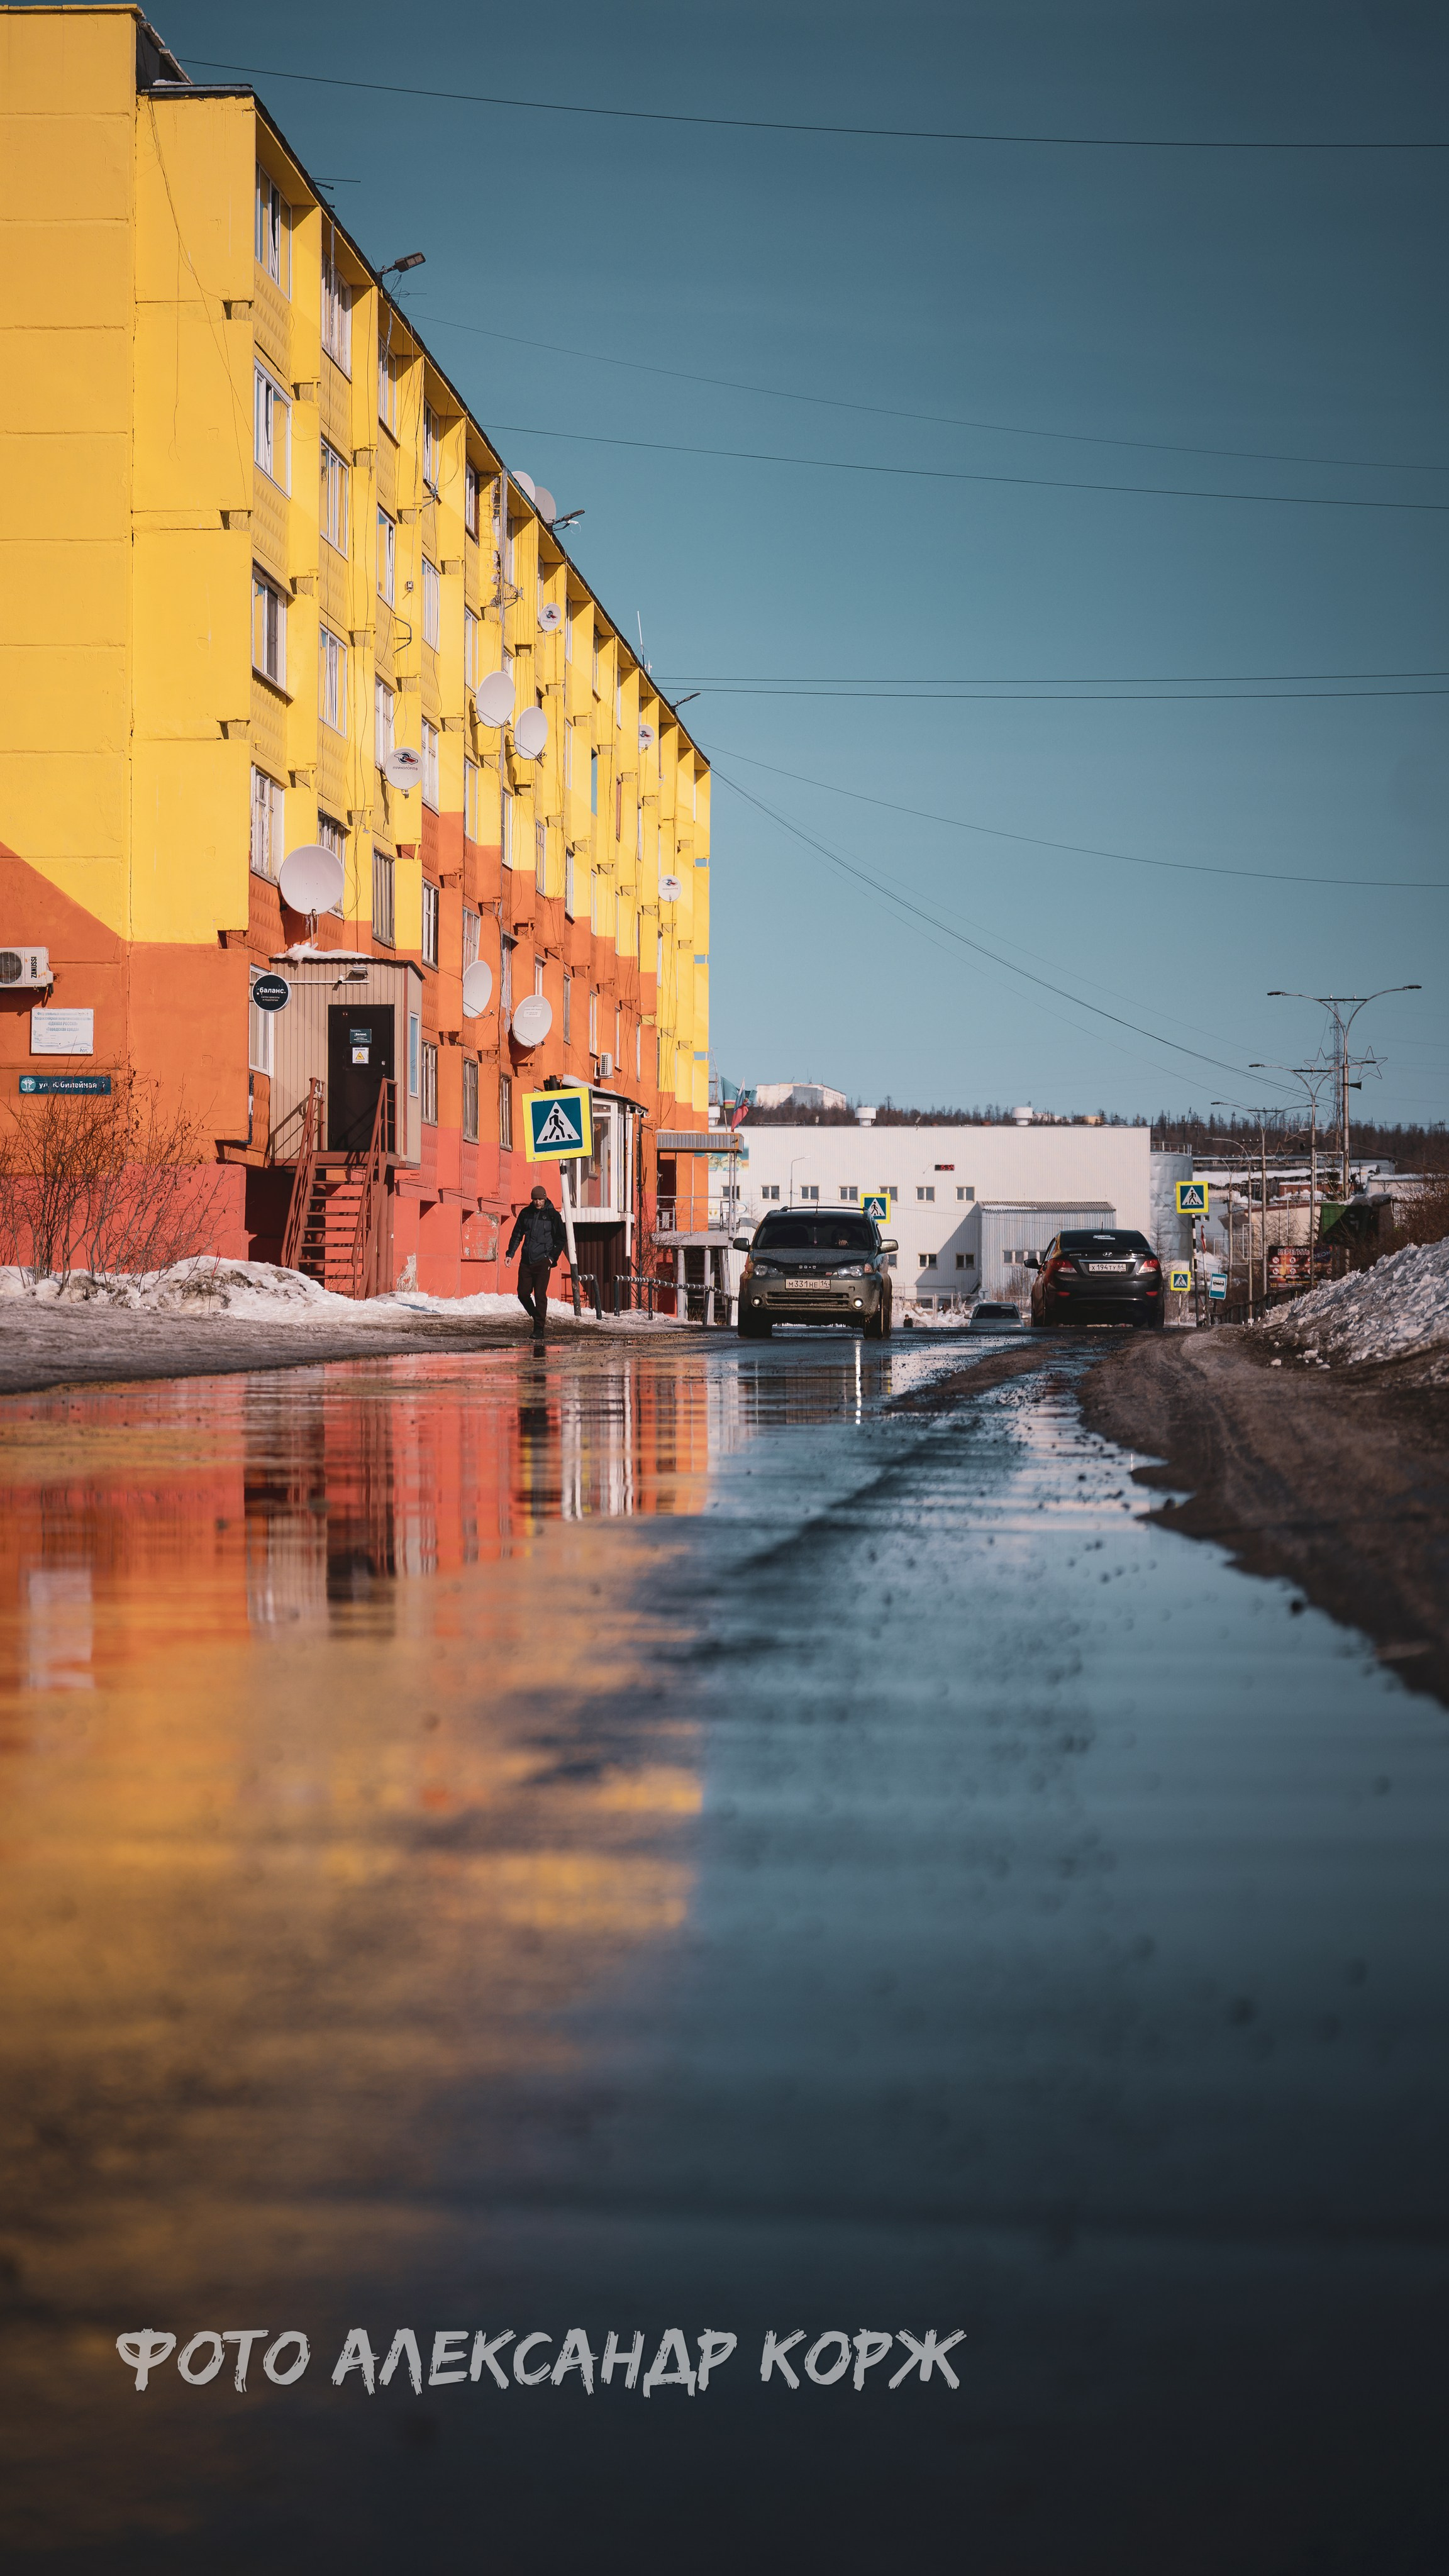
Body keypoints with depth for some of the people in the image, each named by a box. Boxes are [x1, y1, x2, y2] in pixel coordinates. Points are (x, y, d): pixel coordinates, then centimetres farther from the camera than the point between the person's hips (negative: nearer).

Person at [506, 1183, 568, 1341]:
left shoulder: (553, 1215, -1)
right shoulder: (525, 1213, 8)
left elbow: (561, 1239, 4)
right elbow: (517, 1235, 16)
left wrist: (552, 1258, -5)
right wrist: (510, 1254, 5)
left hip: (542, 1261, -4)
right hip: (526, 1261, 4)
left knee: (540, 1295, -9)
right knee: (523, 1294, 1)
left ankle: (539, 1329, -4)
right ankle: (540, 1319, 22)